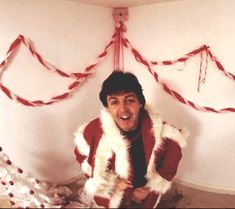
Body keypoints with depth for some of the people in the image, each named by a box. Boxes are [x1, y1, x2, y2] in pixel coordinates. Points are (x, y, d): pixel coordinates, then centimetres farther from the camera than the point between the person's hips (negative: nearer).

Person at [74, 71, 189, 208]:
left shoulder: (160, 131, -27)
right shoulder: (94, 131, -29)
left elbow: (170, 161, -6)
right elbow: (83, 157, -8)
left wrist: (151, 189, -8)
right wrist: (109, 183, -14)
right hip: (110, 197, 0)